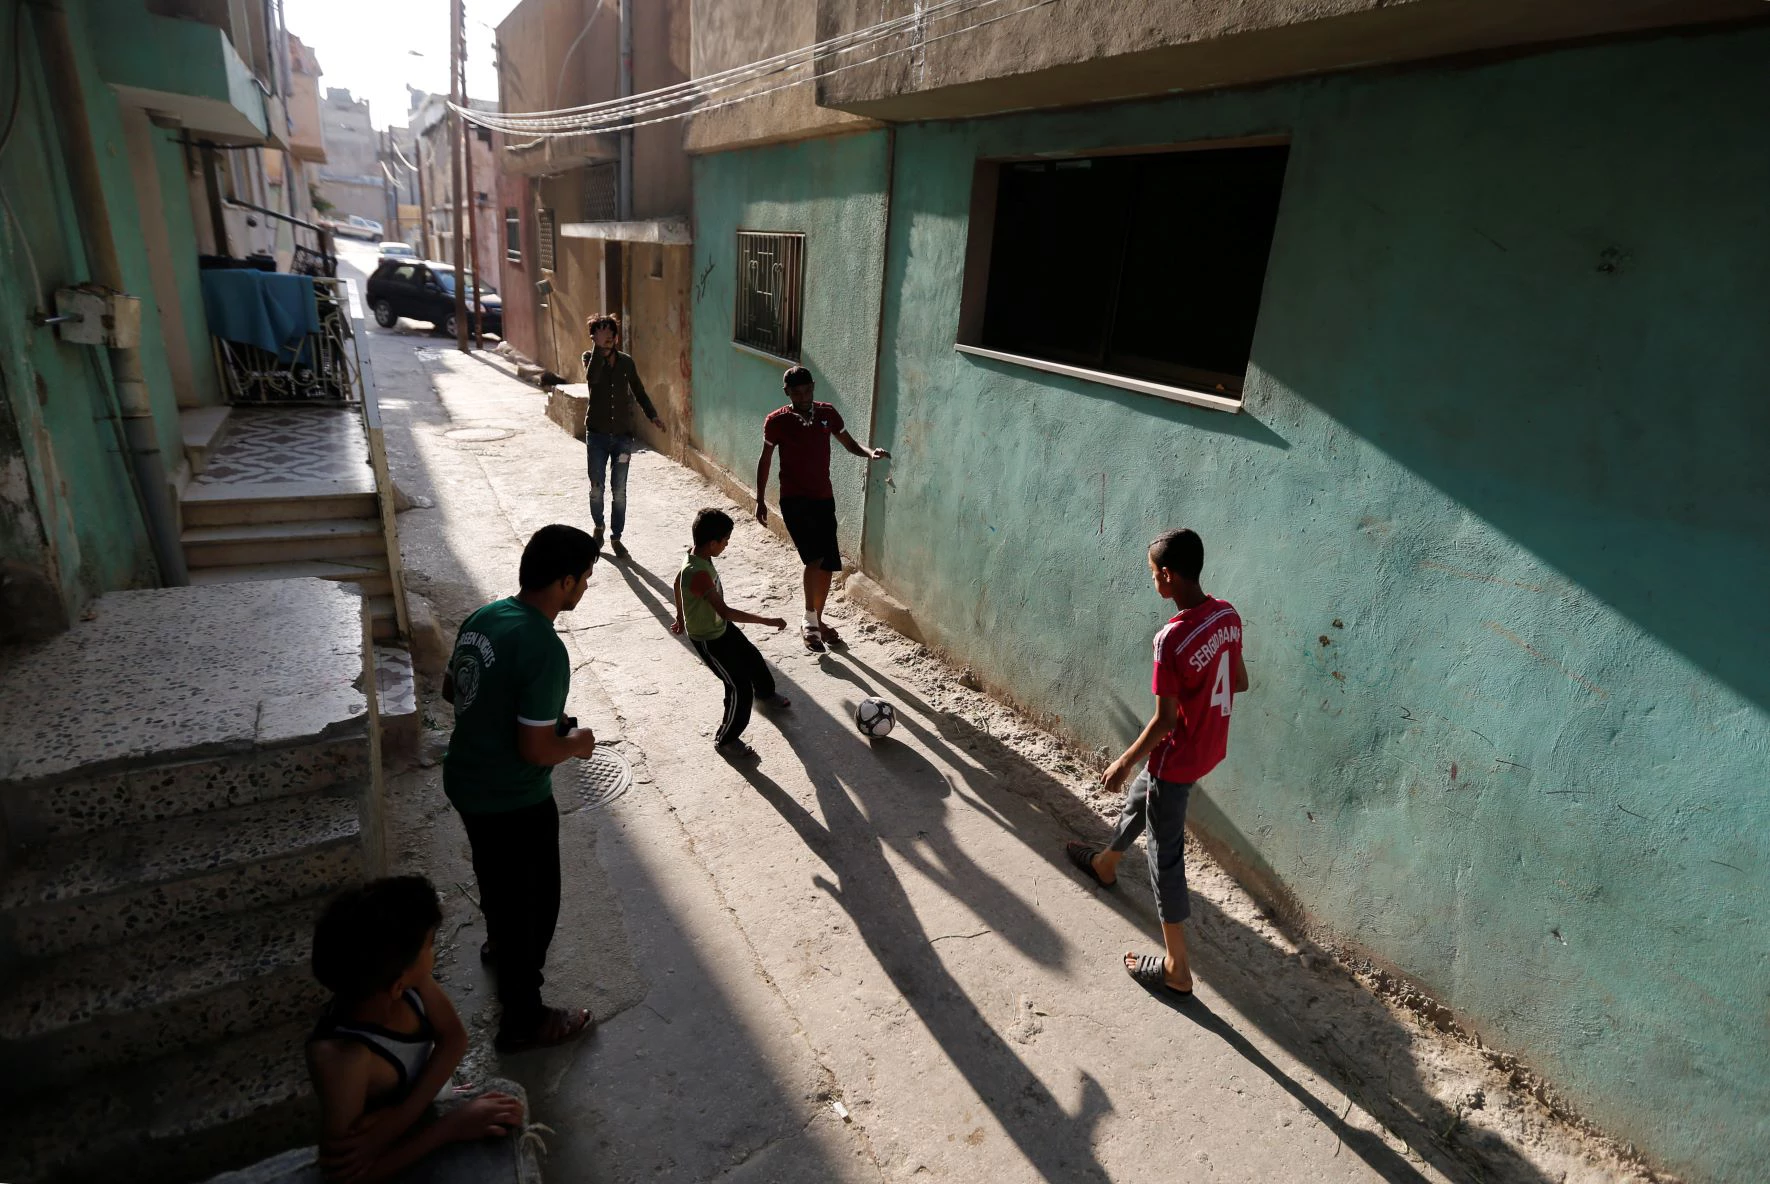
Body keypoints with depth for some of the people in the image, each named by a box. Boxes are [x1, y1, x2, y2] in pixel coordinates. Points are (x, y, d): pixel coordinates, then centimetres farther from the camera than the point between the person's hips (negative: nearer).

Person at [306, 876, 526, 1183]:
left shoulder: (409, 980, -26)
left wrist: (398, 1116, -29)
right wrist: (451, 1126, -28)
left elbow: (454, 1038, -16)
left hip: (421, 1112, 5)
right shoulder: (342, 1060, -39)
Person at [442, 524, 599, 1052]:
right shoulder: (544, 650, -30)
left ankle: (500, 946, 60)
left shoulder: (482, 617, -4)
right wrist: (575, 743, -8)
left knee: (497, 879, 33)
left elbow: (452, 689, 11)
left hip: (465, 780, 9)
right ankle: (524, 1020, 29)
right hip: (514, 801, -8)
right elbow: (535, 750, -28)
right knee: (533, 902, 12)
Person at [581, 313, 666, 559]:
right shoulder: (590, 357, -2)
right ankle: (598, 527, 30)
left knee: (619, 490, 3)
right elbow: (591, 377, -24)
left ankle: (616, 537, 15)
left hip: (623, 435, 1)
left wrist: (653, 416, -2)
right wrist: (598, 347, -27)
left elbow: (639, 391, 12)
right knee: (597, 488, 5)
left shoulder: (626, 361, 4)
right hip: (597, 434, -1)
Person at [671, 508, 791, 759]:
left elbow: (678, 583, 10)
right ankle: (725, 739, 19)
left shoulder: (695, 555, -8)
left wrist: (681, 617, 25)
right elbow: (725, 611, -38)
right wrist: (767, 621, -35)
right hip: (708, 640, -10)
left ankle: (765, 693, 59)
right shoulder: (699, 573, -37)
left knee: (753, 657, 28)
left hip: (721, 627, 10)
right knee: (740, 686, -1)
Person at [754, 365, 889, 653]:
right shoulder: (776, 421, -6)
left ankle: (818, 619, 27)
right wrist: (760, 500, 4)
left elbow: (850, 444, 11)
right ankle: (810, 621, -2)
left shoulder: (828, 413, 3)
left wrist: (871, 452, -11)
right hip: (794, 501, -4)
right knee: (815, 558, -18)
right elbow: (765, 461, 3)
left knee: (828, 564, 7)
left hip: (824, 499, 4)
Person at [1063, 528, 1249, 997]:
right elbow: (1241, 682, 7)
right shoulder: (1228, 614, -6)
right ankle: (1105, 864, 57)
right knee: (1139, 798, 30)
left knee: (1165, 854, 6)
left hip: (1179, 758, -9)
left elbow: (1165, 720, -24)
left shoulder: (1172, 638, -30)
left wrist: (1125, 761, -11)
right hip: (1211, 747, 9)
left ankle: (1176, 969, 18)